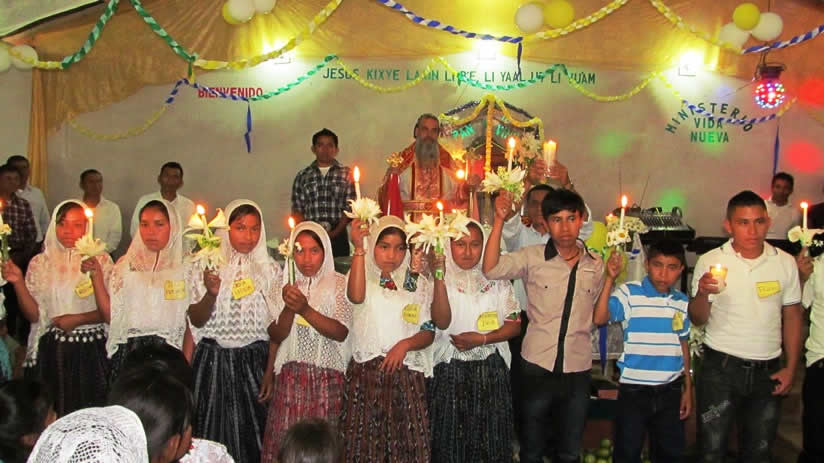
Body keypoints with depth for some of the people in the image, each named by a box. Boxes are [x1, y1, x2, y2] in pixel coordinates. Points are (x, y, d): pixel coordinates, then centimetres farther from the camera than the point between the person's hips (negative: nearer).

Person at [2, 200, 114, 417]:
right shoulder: (40, 263, 6)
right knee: (55, 414, 3)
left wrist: (78, 319, -15)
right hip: (54, 350, 2)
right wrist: (18, 283, -9)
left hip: (92, 349, -1)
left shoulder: (100, 260, 0)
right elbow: (34, 315, 2)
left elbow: (110, 310, -2)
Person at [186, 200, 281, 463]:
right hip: (212, 360, 0)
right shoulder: (205, 266, 0)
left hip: (254, 362, 1)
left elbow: (275, 327, 4)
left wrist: (270, 373, 0)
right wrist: (211, 294, -20)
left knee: (248, 436, 4)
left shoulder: (270, 270, 3)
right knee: (210, 436, 4)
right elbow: (196, 320, -2)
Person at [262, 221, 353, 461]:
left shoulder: (339, 283, 0)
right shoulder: (285, 284, 8)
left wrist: (305, 309, -23)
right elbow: (275, 336, 1)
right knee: (285, 442, 2)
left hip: (327, 377, -2)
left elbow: (341, 332, -12)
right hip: (290, 376, 2)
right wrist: (288, 308, -16)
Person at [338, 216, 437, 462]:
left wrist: (405, 344, -15)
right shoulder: (362, 275, 4)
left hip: (405, 374, 2)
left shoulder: (418, 284, 9)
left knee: (406, 442, 3)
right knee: (365, 441, 2)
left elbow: (428, 333, 4)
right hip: (365, 373, -1)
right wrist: (359, 249, -24)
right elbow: (356, 296, -21)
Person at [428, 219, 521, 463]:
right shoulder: (439, 278, -3)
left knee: (490, 440, 8)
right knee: (448, 440, 5)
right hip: (449, 371, -2)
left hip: (490, 371, 2)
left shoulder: (497, 280, 3)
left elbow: (514, 324, 2)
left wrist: (482, 339, -13)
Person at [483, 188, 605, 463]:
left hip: (578, 370, 2)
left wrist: (612, 278, 2)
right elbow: (491, 270, -23)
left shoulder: (595, 265, 3)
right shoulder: (532, 258, -7)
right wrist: (500, 220, -26)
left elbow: (598, 316, 13)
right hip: (537, 367, -2)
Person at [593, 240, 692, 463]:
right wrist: (610, 279, -27)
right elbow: (599, 318, -24)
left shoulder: (682, 302, 5)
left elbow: (683, 346, 13)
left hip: (670, 390, 4)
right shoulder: (629, 293, -9)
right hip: (634, 389, -4)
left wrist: (688, 388, 14)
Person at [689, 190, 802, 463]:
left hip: (767, 371, 3)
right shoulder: (710, 262, -7)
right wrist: (703, 293, -25)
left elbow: (792, 317, 8)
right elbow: (697, 320, -5)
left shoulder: (785, 263, 0)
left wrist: (791, 368, 4)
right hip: (721, 368, -2)